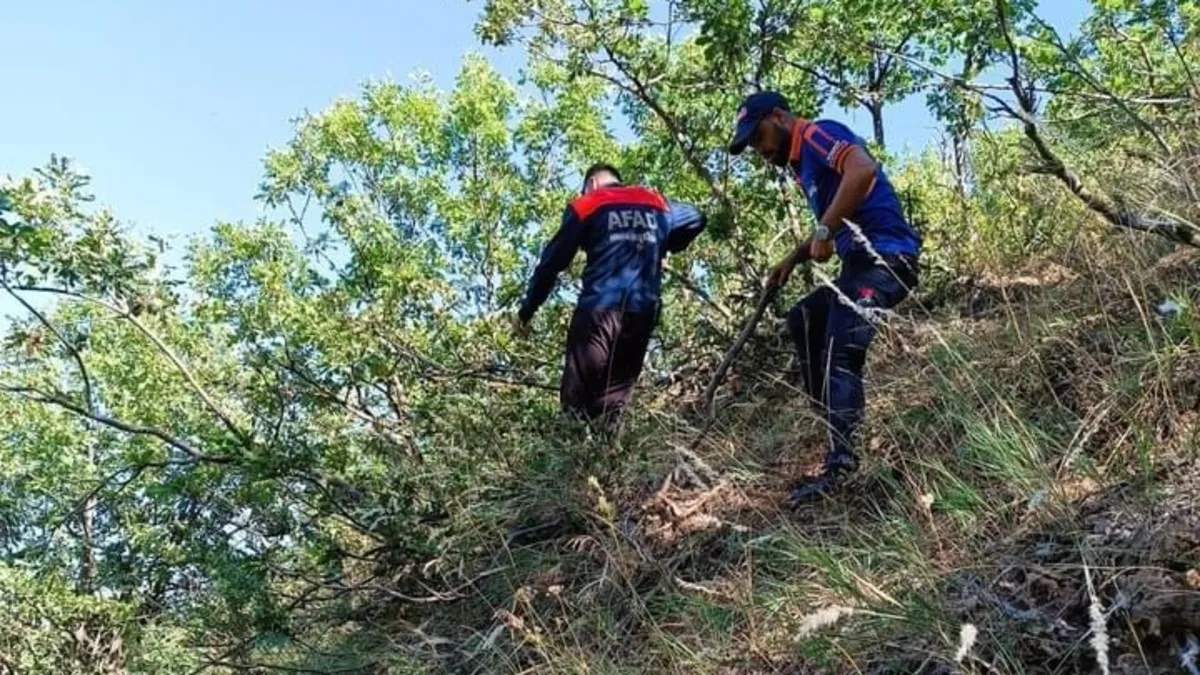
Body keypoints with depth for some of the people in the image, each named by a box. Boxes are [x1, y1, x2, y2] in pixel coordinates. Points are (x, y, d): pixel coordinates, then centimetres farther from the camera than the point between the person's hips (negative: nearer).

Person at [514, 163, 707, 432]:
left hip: (599, 309, -4)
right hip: (644, 311, 4)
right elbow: (697, 219, 34)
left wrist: (527, 310, 12)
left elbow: (553, 260, 6)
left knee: (576, 402, -4)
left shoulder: (586, 205, 8)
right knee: (611, 404, 7)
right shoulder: (657, 203, 20)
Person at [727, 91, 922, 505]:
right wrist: (793, 258, 18)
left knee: (840, 355, -18)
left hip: (884, 257, -11)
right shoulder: (803, 162, 24)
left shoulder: (818, 135, -6)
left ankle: (840, 464, -20)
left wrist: (824, 231, -22)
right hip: (864, 261, 11)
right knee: (804, 321, 18)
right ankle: (833, 417, 13)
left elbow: (863, 170, -27)